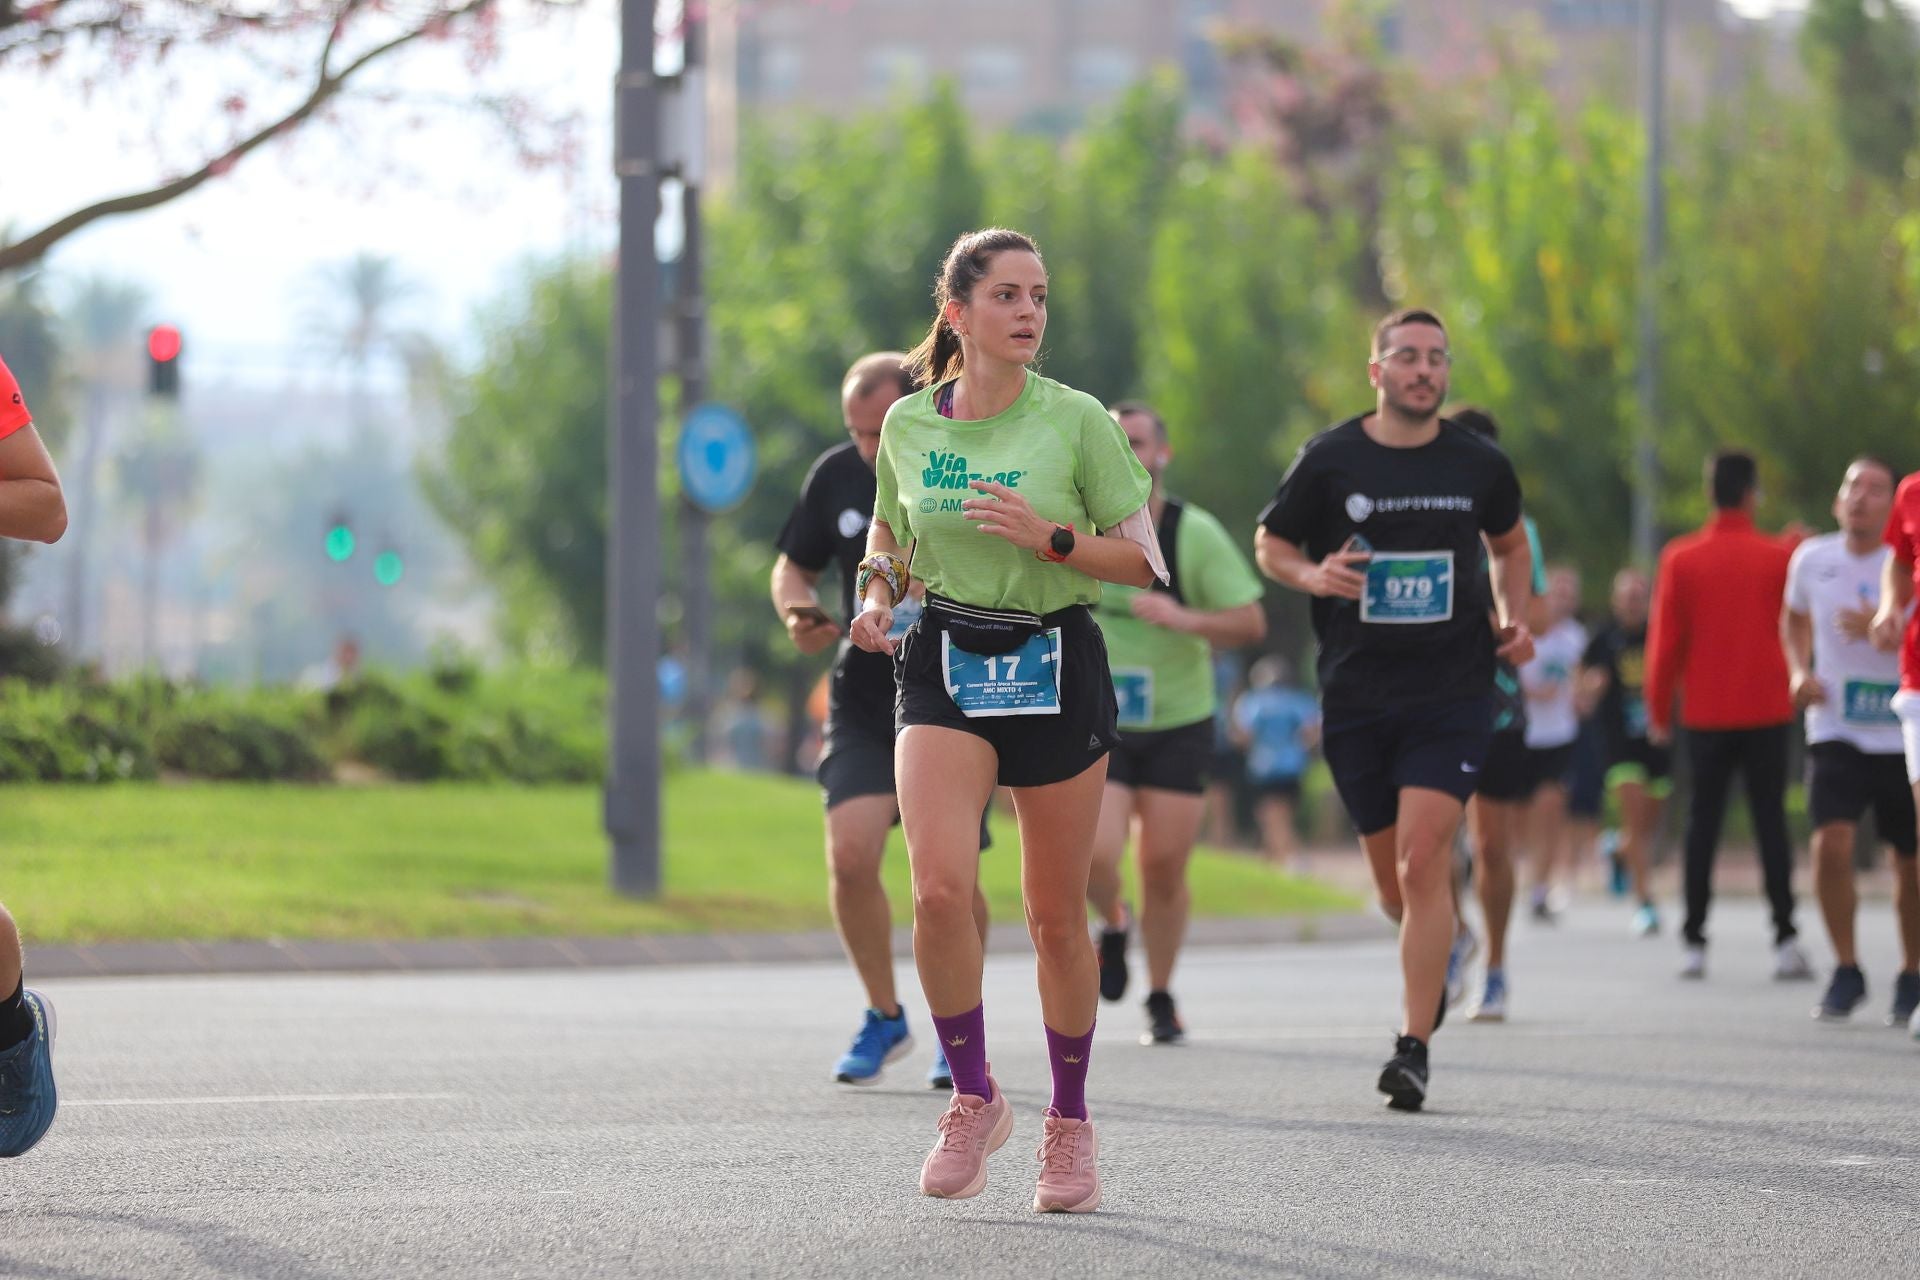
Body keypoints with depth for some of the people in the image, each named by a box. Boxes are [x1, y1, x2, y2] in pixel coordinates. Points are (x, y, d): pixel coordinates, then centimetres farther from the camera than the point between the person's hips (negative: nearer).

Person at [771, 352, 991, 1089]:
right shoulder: (836, 476, 1)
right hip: (863, 700, 2)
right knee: (850, 854, -13)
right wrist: (799, 612, -7)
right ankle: (885, 1018, 7)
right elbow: (795, 565, 14)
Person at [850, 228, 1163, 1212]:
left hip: (1056, 667, -1)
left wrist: (1049, 537, -18)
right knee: (940, 888, -20)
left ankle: (1069, 1122, 24)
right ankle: (974, 1099, -1)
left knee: (1056, 917, 5)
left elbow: (1141, 559, -2)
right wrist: (877, 587, -1)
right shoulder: (908, 425, 3)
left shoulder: (1075, 420, -5)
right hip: (943, 664, 1)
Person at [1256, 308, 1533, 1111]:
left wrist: (1512, 619, 7)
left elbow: (1510, 544, 23)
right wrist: (1310, 576, -12)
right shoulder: (1330, 460, -1)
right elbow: (1270, 543, 10)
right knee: (1393, 880, 8)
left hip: (1453, 691, -1)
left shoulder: (1479, 465, 4)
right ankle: (1437, 957, 45)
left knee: (1421, 861, -16)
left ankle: (1414, 1048, -13)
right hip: (1356, 694, 1)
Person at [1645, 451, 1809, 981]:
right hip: (1766, 711, -1)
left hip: (1705, 714, 1)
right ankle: (1785, 938, -9)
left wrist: (1659, 710, 8)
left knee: (1702, 822, 6)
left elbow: (1665, 640, -1)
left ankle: (1694, 942, 3)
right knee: (1770, 819, 1)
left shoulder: (1681, 559, -2)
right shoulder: (1780, 556, -4)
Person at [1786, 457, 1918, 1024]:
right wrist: (1800, 671, 6)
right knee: (1831, 843, -17)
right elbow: (1795, 619, 22)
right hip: (1836, 731, 1)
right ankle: (1845, 972, -1)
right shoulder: (1812, 560, 2)